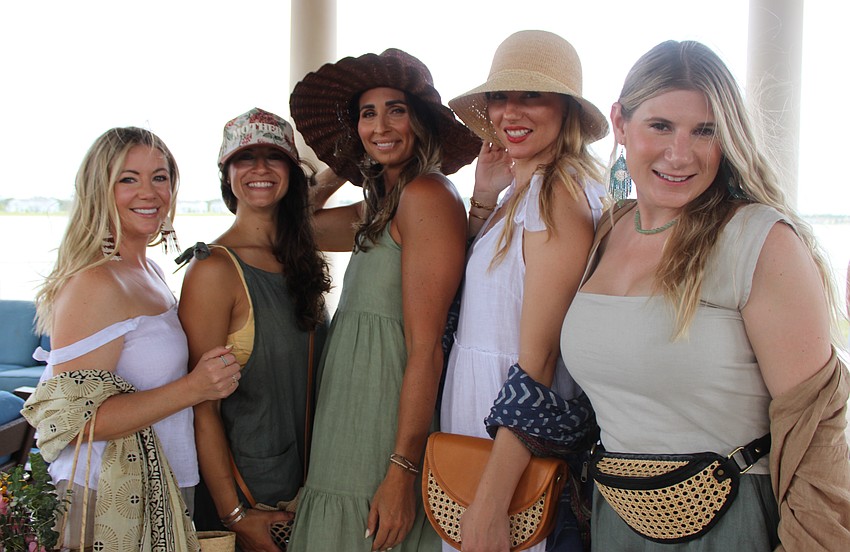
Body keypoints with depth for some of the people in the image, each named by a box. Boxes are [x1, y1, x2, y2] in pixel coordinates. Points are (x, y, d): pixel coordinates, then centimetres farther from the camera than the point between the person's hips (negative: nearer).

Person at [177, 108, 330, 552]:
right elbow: (202, 406, -17)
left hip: (300, 481, 6)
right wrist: (235, 515, -18)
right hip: (241, 491, -6)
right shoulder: (215, 269, -16)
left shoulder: (300, 260, 4)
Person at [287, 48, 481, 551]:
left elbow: (426, 348, -19)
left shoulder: (428, 194, -14)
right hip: (354, 419, 9)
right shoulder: (380, 206, 12)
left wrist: (402, 471, -20)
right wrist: (338, 174, 18)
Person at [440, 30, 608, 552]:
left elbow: (537, 360, -23)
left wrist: (491, 504, -24)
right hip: (477, 407, 9)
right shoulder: (522, 193, 8)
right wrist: (484, 195, 1)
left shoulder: (560, 192, -19)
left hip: (524, 436, -9)